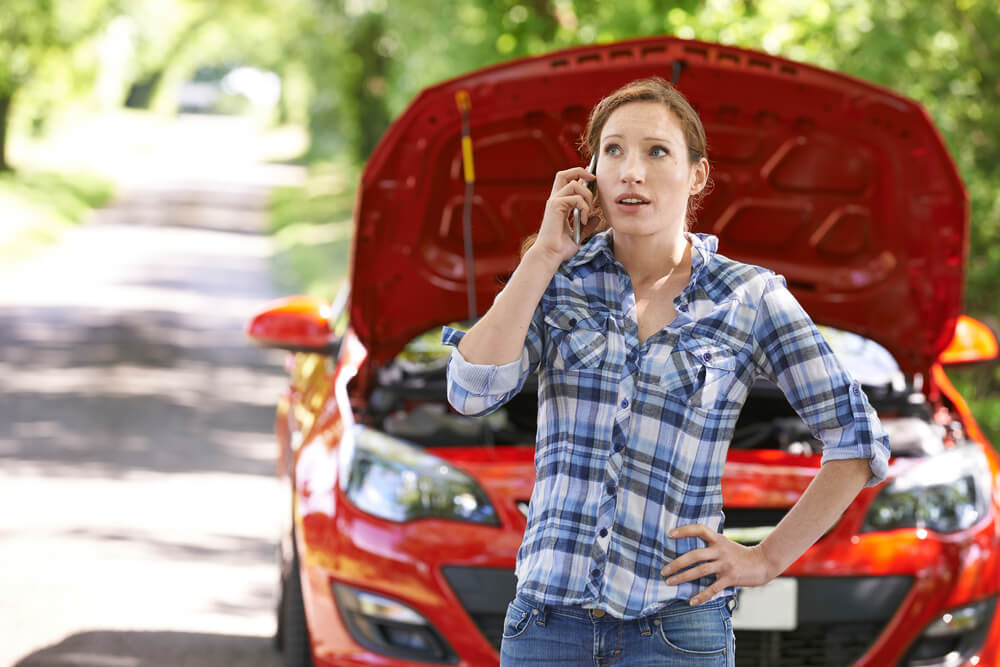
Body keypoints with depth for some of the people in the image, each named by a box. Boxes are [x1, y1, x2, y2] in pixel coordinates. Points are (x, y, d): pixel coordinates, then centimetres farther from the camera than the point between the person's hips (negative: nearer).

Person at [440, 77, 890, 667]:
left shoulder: (750, 299, -1)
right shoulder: (558, 280, 5)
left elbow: (859, 443, 3)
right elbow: (472, 391, -11)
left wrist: (767, 560, 0)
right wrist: (545, 255, -7)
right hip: (548, 619, 2)